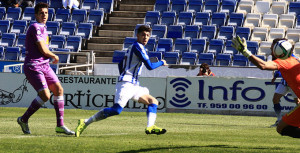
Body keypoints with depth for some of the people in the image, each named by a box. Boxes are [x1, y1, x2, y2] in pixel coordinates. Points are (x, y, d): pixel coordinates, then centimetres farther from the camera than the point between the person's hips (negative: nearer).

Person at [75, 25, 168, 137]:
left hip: (133, 85, 11)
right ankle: (85, 122, -19)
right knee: (117, 110, -21)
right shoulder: (137, 46, -8)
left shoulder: (133, 47, 21)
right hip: (126, 84, -11)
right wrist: (161, 63, 4)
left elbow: (121, 65, 29)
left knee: (153, 101, 7)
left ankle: (150, 127, -11)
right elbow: (150, 66, -13)